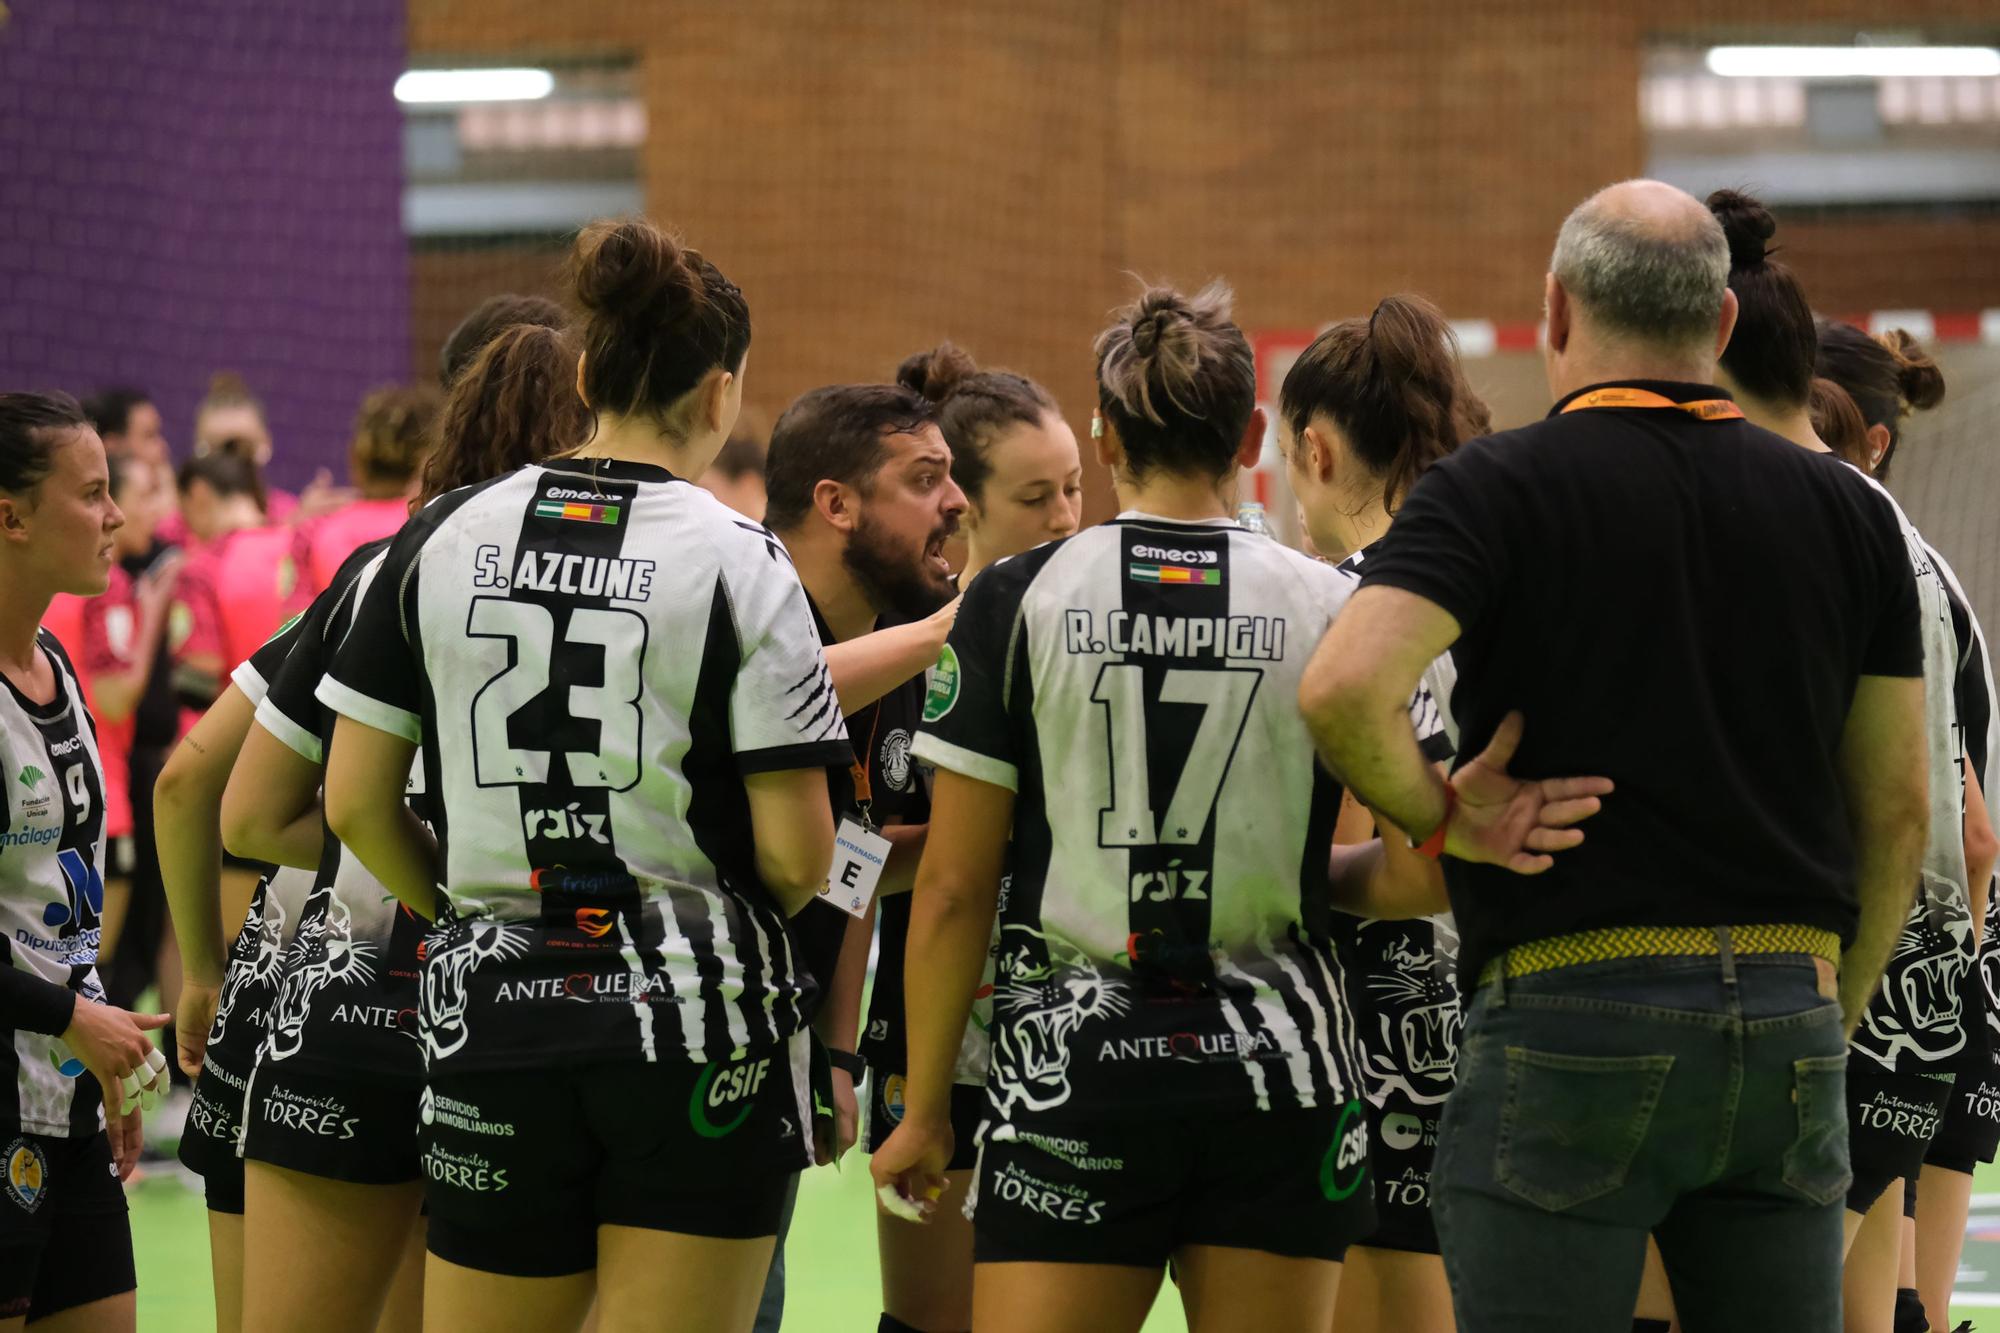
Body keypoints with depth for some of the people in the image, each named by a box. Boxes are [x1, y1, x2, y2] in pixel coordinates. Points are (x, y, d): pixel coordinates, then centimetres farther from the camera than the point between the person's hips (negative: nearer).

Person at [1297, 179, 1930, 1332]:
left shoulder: (1498, 489, -4)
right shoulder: (1846, 510, 10)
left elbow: (1345, 688, -20)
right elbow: (1898, 809, 12)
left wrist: (1437, 817, -3)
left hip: (1570, 1020, -4)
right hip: (1788, 1016, 4)